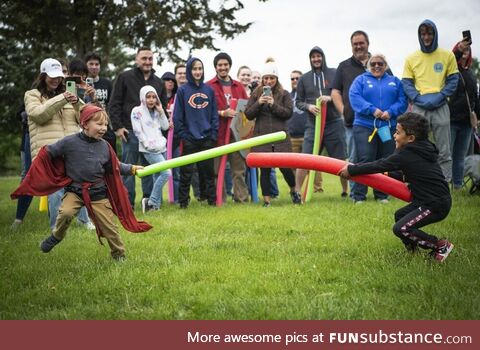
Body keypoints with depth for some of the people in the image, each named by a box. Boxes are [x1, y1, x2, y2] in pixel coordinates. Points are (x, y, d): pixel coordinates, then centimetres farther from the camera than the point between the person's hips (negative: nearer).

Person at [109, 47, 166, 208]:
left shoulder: (158, 82, 15)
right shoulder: (125, 78, 1)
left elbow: (163, 107, 24)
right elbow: (114, 104, -1)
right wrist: (117, 127, -9)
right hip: (130, 131, -4)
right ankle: (127, 203, 4)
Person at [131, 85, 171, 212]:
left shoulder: (157, 111, 15)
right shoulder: (137, 111, -4)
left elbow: (165, 127, 9)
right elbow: (138, 132, -9)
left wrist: (161, 111, 2)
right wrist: (149, 144, -12)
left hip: (161, 148, 6)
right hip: (149, 150, -6)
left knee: (157, 176, 5)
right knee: (166, 173, -17)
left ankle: (156, 204, 10)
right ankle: (151, 202, -11)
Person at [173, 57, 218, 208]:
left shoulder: (209, 90, 7)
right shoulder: (182, 90, -1)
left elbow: (214, 114, 8)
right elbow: (177, 115, -1)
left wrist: (214, 133, 0)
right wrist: (182, 134, -8)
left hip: (207, 138, 2)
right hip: (189, 139, -2)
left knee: (208, 170, 8)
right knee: (186, 171, 2)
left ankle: (211, 199, 15)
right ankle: (183, 201, 8)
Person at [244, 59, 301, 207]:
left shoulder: (284, 94, 7)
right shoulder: (256, 94, 9)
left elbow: (288, 113, -1)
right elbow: (248, 114, 5)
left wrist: (274, 104, -13)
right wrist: (258, 103, -11)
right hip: (261, 137, 1)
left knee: (285, 166, -5)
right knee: (265, 169, 1)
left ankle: (293, 191, 23)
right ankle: (267, 200, 7)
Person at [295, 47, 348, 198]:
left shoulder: (335, 74, 4)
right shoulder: (304, 78, 9)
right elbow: (298, 101, 10)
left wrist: (330, 98, -16)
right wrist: (308, 106, -10)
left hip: (334, 123, -1)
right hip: (312, 125, 1)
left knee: (341, 160, 4)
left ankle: (346, 190, 17)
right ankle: (297, 191, 1)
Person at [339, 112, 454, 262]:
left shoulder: (406, 155, -18)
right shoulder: (422, 149, 9)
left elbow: (379, 166, -15)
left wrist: (351, 170, -6)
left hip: (436, 205, -10)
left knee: (401, 229, -15)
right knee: (400, 215, 23)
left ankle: (440, 246, -5)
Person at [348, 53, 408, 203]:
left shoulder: (395, 81, 15)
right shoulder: (361, 80, 9)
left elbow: (402, 101, 3)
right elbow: (354, 98, -7)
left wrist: (390, 112, -15)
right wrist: (372, 110, -18)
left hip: (389, 127, 3)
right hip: (365, 126, -3)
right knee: (364, 161, -10)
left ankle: (382, 194, 15)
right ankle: (359, 196, -7)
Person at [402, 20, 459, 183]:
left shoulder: (447, 56, 6)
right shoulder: (411, 58, 7)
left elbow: (453, 81, 5)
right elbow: (406, 84, 5)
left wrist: (440, 97, -10)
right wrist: (420, 99, -11)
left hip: (441, 108, 0)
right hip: (419, 108, 0)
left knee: (443, 151, 1)